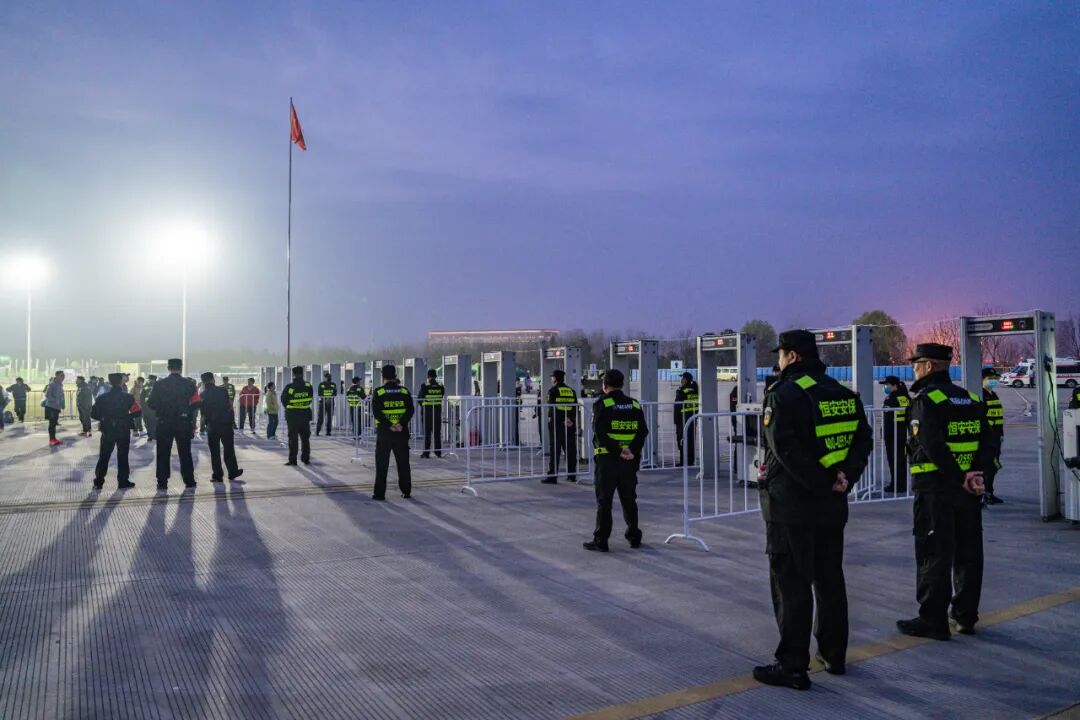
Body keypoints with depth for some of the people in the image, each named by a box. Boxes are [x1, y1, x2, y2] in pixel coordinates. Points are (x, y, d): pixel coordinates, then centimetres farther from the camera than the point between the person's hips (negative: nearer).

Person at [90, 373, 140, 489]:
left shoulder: (102, 398, -3)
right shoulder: (128, 397, -6)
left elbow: (93, 414, -3)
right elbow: (137, 411, -9)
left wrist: (103, 418, 15)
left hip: (107, 431, 1)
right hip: (124, 431, -1)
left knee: (104, 457, 10)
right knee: (122, 456, 7)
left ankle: (98, 482, 11)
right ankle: (123, 482, 8)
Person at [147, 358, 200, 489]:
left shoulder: (159, 384, -4)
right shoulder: (189, 384, -4)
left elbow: (151, 404, -5)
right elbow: (196, 404, -6)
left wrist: (161, 408, 12)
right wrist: (192, 420, 9)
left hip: (164, 423, 0)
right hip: (184, 423, 0)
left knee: (163, 454, 6)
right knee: (185, 453, 9)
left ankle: (162, 482, 5)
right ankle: (189, 480, 11)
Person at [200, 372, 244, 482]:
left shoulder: (202, 395, -2)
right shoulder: (223, 391, -1)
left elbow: (202, 412, 3)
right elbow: (230, 406, 0)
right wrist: (233, 420, 8)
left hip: (212, 425, -1)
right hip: (226, 424, 1)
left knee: (214, 452, 6)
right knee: (229, 449, 12)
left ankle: (217, 475, 6)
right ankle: (232, 472, 18)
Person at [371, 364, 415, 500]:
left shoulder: (379, 392, -4)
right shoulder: (405, 391, 4)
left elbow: (376, 412, -13)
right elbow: (410, 410, -6)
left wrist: (389, 425, -15)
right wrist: (401, 423, -14)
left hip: (384, 432, -2)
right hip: (402, 432, 2)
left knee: (382, 464, 5)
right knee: (403, 463, 12)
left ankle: (380, 493, 4)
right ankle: (406, 491, 16)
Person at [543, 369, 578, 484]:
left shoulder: (553, 390, -5)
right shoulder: (571, 391, 12)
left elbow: (552, 407, -12)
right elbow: (575, 408, 8)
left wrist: (563, 420, -11)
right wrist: (570, 419, -2)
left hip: (556, 424, -5)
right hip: (570, 425, 5)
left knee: (554, 450, -2)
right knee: (570, 449, 10)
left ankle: (552, 476, -3)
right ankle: (572, 475, 14)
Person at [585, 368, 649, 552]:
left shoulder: (602, 404, -6)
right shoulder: (635, 405, 9)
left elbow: (600, 433, -16)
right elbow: (643, 432, 0)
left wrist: (618, 452, -15)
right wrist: (632, 451, -10)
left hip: (607, 459, -4)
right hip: (630, 461, 5)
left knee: (604, 501, 1)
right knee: (629, 499, 16)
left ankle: (600, 540, 3)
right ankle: (634, 537, 22)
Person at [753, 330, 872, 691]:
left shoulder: (783, 394, -14)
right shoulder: (844, 394, 10)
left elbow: (786, 449, -23)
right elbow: (864, 440, 7)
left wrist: (822, 482, -17)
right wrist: (844, 477, -3)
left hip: (791, 505, -7)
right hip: (832, 505, 7)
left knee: (791, 584, -1)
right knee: (830, 579, 18)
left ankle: (792, 666, 4)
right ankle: (834, 655, 29)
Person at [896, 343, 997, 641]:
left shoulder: (925, 399, -12)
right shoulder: (971, 399, 11)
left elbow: (934, 447, -23)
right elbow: (990, 442, 4)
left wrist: (960, 479, -17)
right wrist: (975, 472, -7)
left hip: (934, 489, -7)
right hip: (968, 492, 7)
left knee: (934, 556, 0)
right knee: (968, 553, 14)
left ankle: (933, 620, 6)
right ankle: (966, 616, 24)